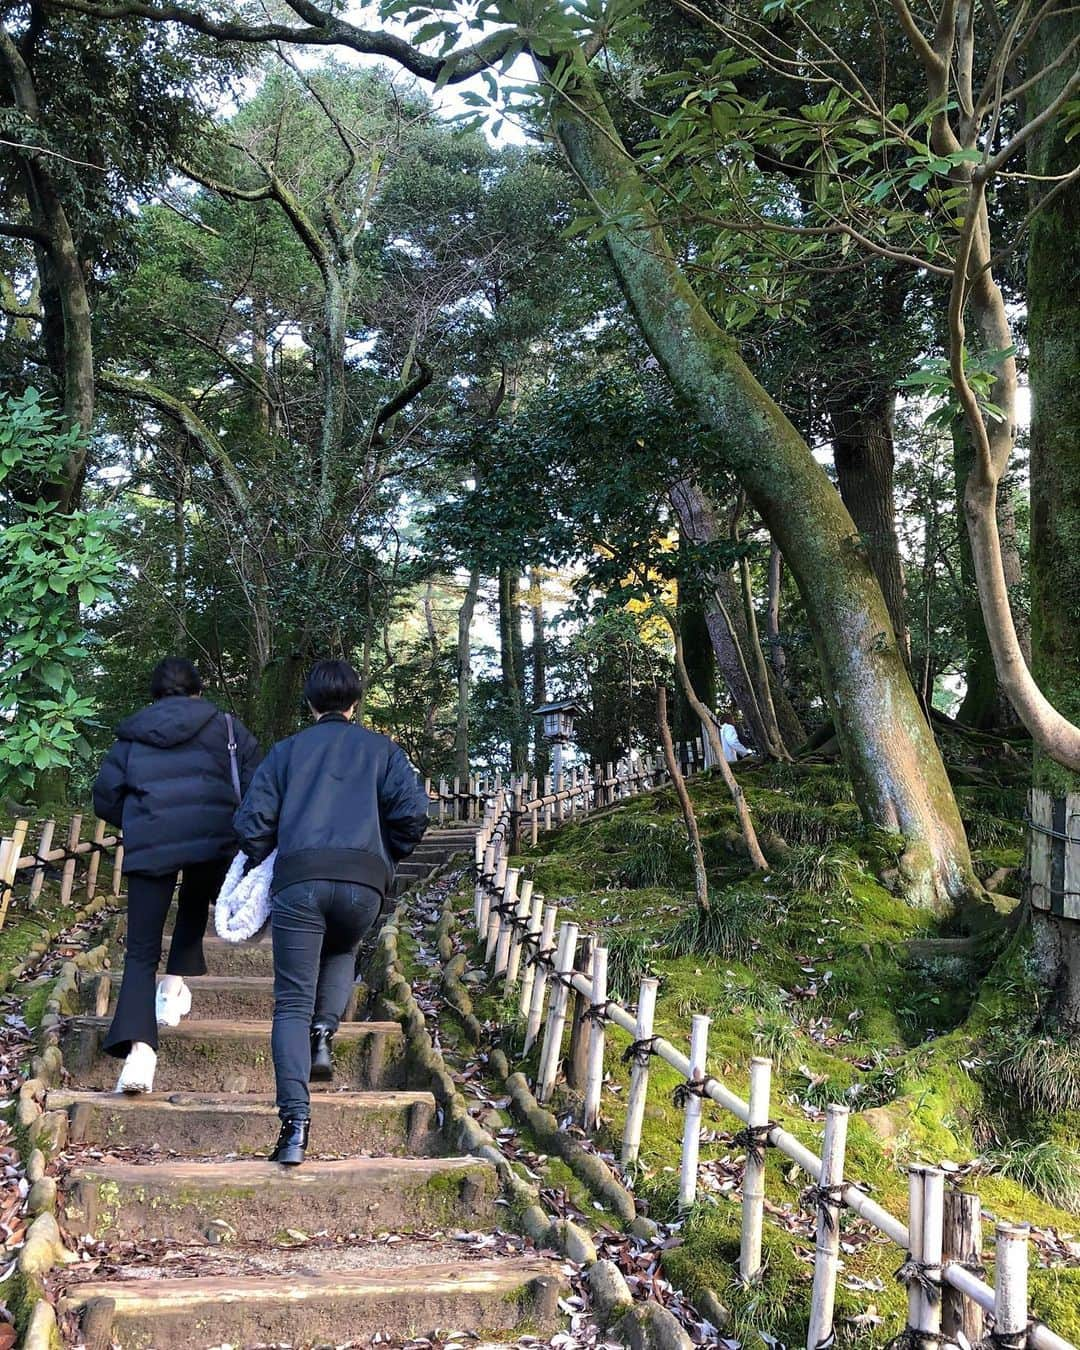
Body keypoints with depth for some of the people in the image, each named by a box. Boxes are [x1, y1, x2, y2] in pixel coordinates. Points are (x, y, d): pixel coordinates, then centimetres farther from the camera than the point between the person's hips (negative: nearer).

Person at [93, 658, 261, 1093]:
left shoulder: (130, 736, 20)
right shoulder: (223, 725, 15)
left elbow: (105, 799, 18)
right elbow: (256, 778, 6)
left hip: (148, 844, 0)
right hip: (213, 835, 0)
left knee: (141, 951, 1)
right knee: (195, 906, 32)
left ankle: (138, 1048, -17)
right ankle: (176, 983, 16)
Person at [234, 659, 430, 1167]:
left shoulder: (286, 751, 19)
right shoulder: (380, 749, 18)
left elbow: (252, 823, 11)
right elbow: (413, 811, 5)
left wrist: (261, 861, 30)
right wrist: (387, 859, 20)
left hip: (298, 881, -1)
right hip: (363, 883, 1)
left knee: (292, 1004, 3)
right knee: (342, 952, 33)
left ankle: (295, 1122, -11)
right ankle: (323, 1038, 10)